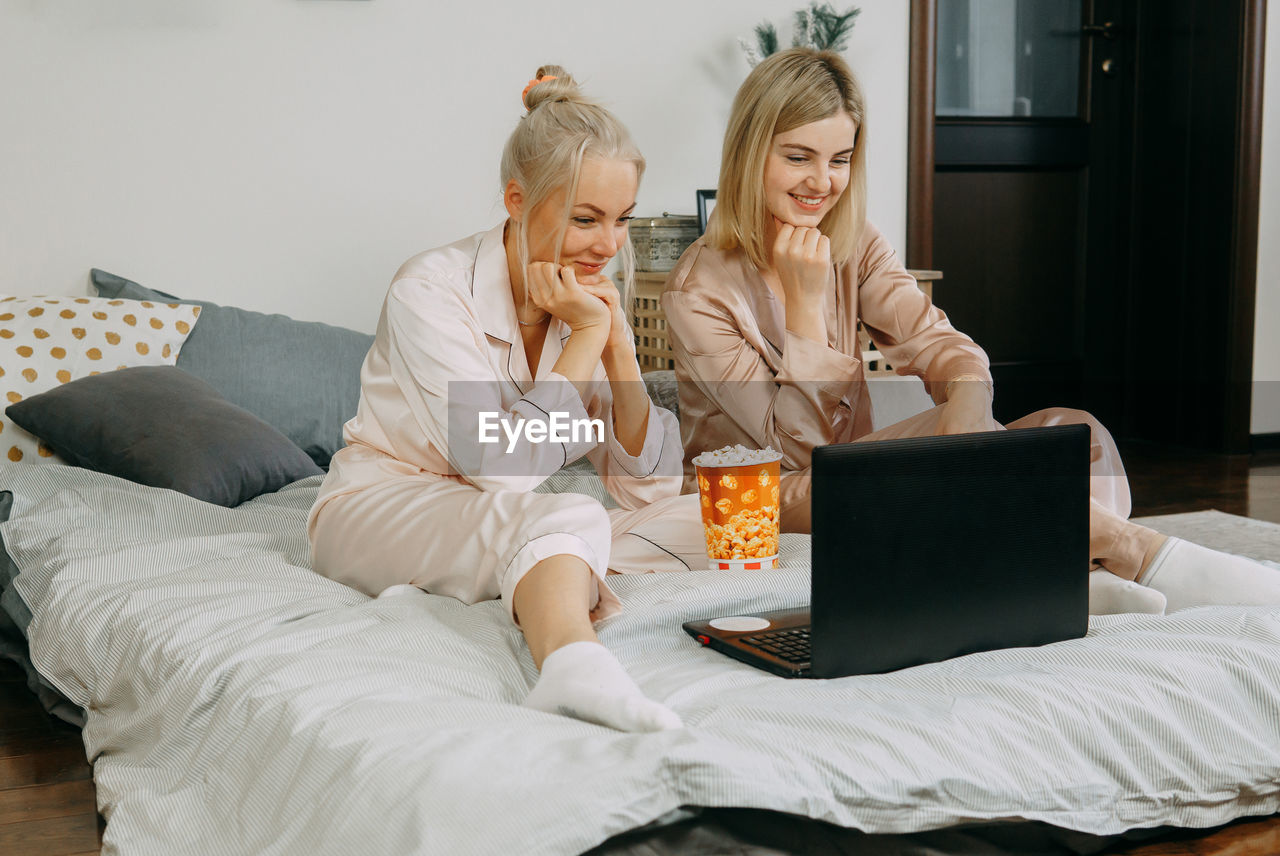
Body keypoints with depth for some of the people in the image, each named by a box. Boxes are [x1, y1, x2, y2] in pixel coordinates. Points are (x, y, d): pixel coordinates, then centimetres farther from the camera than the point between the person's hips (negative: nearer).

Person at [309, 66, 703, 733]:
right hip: (379, 511, -6)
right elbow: (507, 467, -27)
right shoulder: (431, 291, -19)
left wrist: (618, 345, -16)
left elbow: (648, 485, -4)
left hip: (504, 532, 7)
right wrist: (586, 337, -21)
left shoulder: (592, 297, -1)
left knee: (695, 522, -13)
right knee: (564, 517, -35)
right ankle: (577, 670, -67)